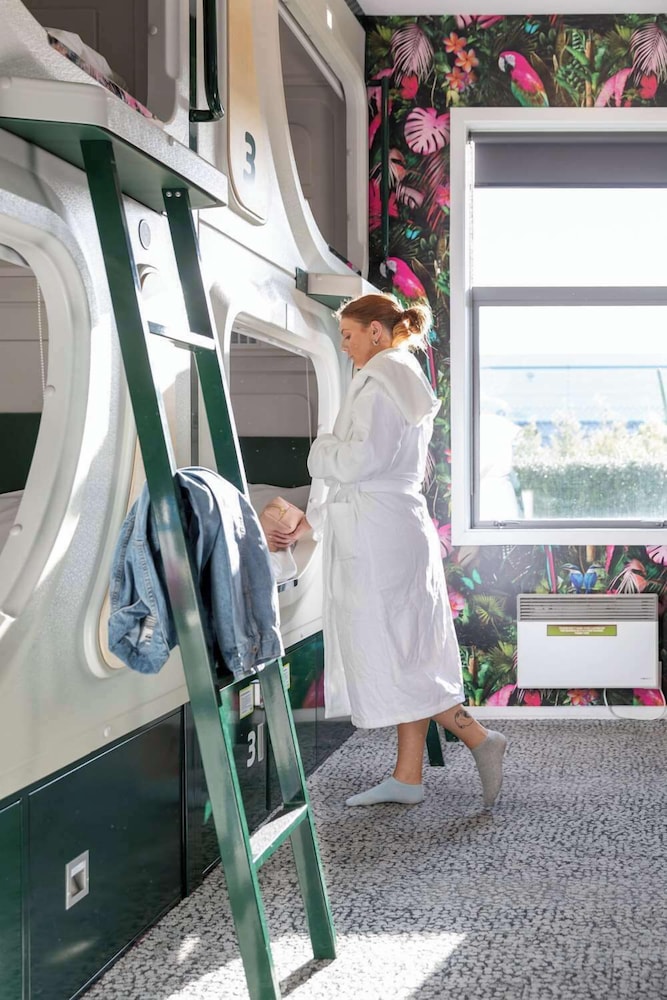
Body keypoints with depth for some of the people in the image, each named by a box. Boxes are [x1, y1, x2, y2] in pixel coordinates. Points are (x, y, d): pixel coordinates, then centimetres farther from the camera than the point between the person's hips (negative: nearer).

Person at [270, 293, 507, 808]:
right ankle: (408, 776, 13)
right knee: (404, 655, 9)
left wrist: (322, 448, -3)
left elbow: (365, 458, -23)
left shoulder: (381, 378, -11)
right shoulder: (407, 382, 21)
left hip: (377, 533, -10)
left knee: (385, 653, -6)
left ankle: (479, 737, -7)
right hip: (399, 524, 10)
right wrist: (312, 521, 22)